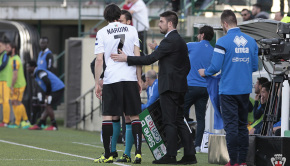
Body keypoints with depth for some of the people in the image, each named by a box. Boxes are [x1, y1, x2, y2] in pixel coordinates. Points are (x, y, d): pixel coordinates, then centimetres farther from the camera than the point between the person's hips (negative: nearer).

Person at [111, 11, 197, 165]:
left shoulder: (169, 41, -13)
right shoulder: (181, 41, 18)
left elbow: (151, 58, -18)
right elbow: (187, 66, 23)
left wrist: (126, 58, -16)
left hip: (169, 86, -10)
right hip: (180, 87, 10)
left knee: (169, 122, -8)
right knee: (179, 121, 10)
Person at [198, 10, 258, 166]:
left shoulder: (223, 41, -12)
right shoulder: (251, 41, 4)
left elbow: (215, 67, -13)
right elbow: (254, 66, 10)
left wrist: (205, 72, 8)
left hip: (228, 90, -5)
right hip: (245, 89, 5)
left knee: (231, 126, -2)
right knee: (242, 125, 12)